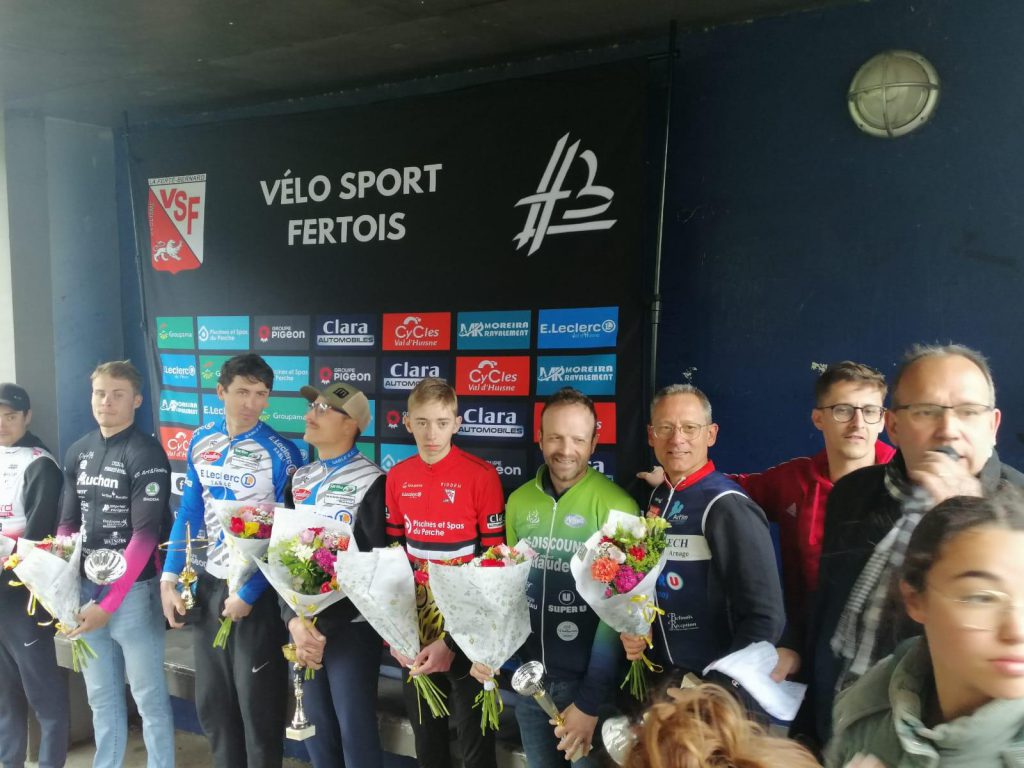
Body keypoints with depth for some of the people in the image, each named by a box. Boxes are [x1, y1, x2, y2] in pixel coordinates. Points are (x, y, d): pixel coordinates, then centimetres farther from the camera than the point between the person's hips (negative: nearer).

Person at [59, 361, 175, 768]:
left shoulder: (146, 454, -12)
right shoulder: (78, 452, 8)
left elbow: (146, 534, -16)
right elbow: (68, 523, 13)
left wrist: (109, 603, -18)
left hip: (133, 589, -6)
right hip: (86, 586, 6)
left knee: (148, 695, 5)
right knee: (101, 695, 18)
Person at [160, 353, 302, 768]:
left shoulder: (281, 454, -15)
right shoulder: (201, 441, 1)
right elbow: (189, 511, 7)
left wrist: (248, 593, -14)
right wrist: (169, 577, 1)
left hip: (258, 590, -5)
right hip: (209, 584, 5)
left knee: (258, 702, 7)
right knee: (211, 700, 18)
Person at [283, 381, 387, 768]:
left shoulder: (370, 482, -11)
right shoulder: (299, 479, 9)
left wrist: (323, 627, -15)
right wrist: (293, 619, -8)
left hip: (350, 627, -6)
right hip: (303, 625, 6)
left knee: (356, 732, 3)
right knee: (316, 729, 16)